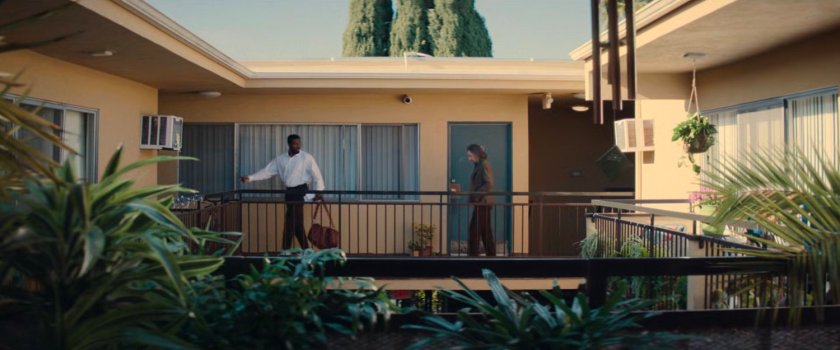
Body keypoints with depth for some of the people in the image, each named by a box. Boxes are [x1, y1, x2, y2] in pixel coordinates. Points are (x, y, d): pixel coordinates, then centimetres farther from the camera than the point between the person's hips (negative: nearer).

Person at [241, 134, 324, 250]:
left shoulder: (307, 157, -5)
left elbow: (316, 175, -5)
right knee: (296, 224, 8)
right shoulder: (281, 159, 8)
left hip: (301, 191, -5)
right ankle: (306, 251, 16)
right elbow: (267, 171, 8)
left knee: (291, 223, -8)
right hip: (289, 192, 5)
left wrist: (319, 192, -13)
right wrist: (250, 178, -2)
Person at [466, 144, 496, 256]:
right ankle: (491, 255, 15)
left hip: (482, 203, -10)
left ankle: (473, 254, -4)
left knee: (474, 230, -8)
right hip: (481, 203, 10)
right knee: (485, 231, 11)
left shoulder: (484, 165, -12)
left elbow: (488, 185, -20)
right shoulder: (478, 165, 16)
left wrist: (476, 195, -23)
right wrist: (473, 196, 9)